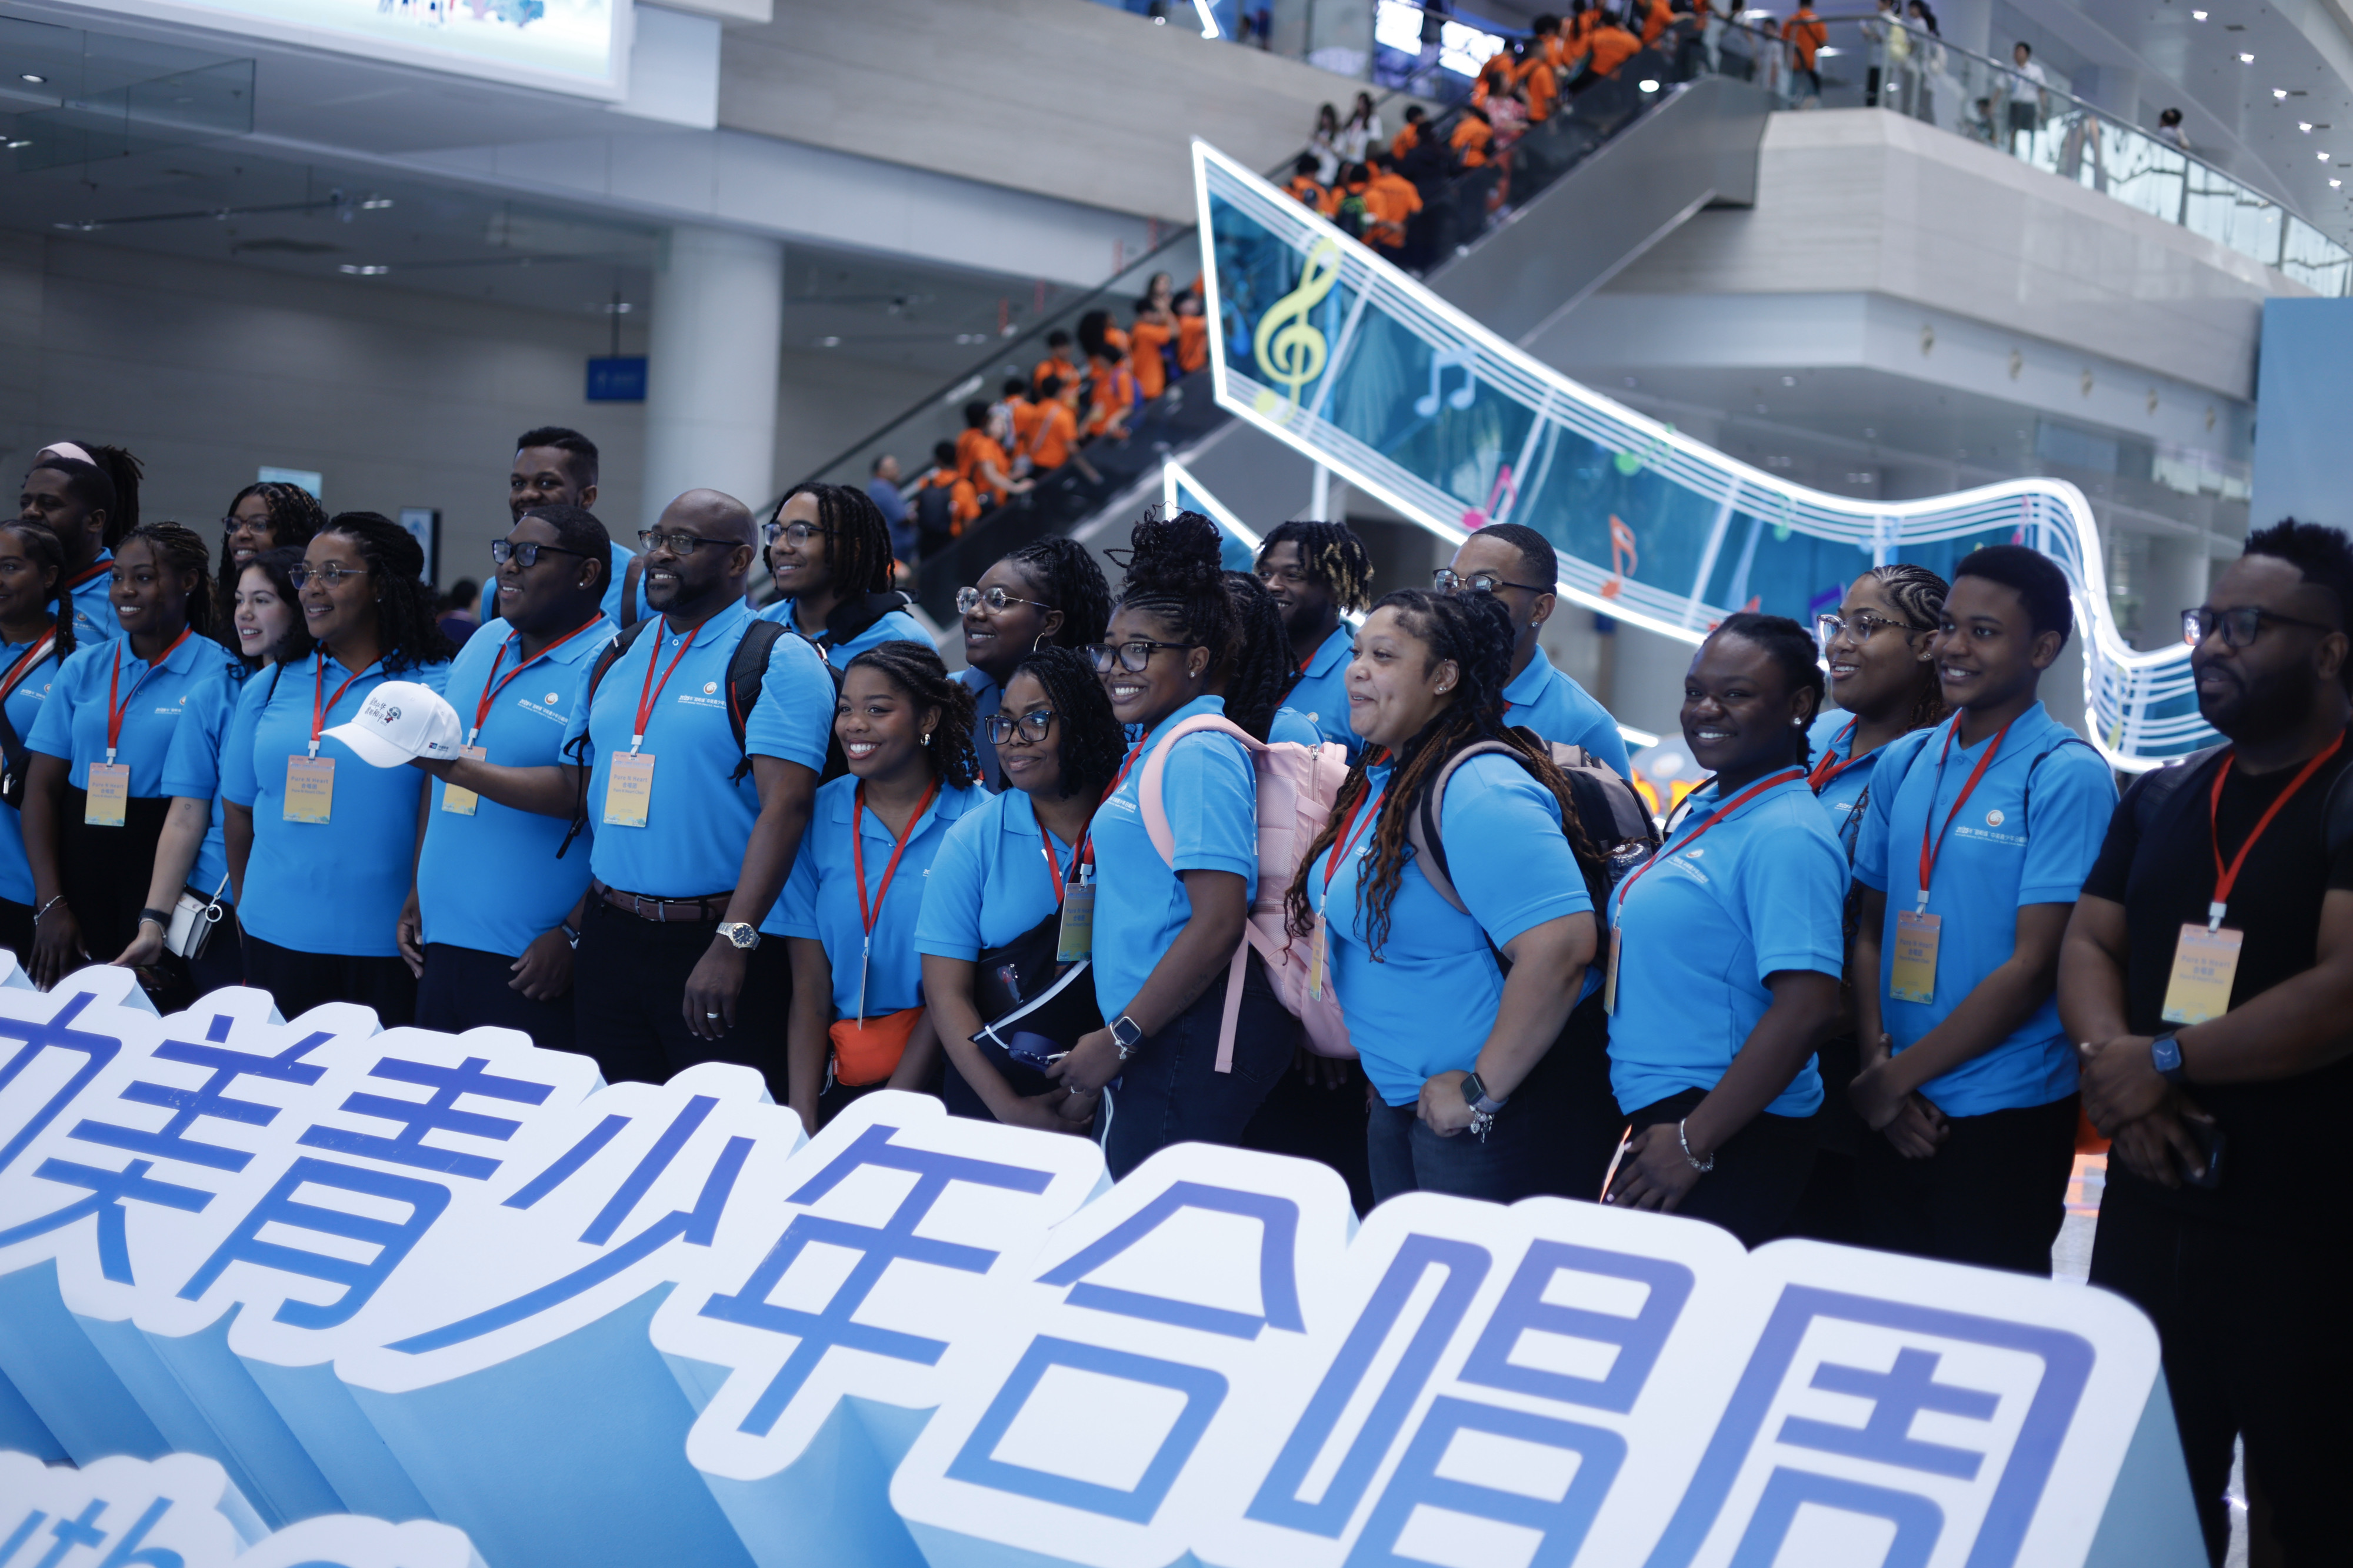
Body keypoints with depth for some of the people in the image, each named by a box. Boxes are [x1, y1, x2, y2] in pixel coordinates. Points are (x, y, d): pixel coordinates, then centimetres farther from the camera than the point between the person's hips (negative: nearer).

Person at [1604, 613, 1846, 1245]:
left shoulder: (1787, 837, -16)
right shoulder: (1705, 811, 13)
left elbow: (1807, 1008, -24)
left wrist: (1694, 1141, -21)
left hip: (1727, 1144, -9)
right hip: (1655, 1120, 9)